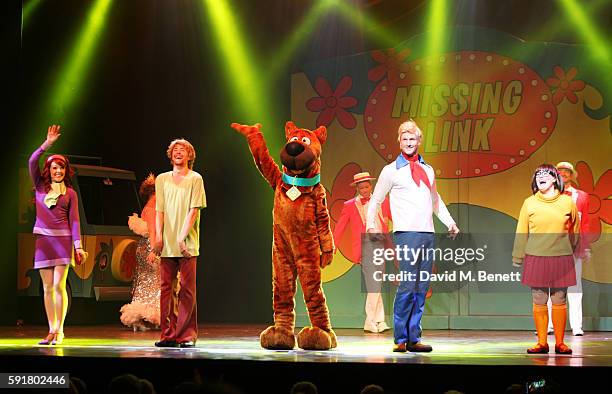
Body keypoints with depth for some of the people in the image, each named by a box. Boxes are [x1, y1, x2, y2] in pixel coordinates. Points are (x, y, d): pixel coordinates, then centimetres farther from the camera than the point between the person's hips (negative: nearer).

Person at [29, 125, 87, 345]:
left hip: (63, 240, -2)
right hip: (43, 239, 2)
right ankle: (51, 331, 5)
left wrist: (78, 246, -3)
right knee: (47, 288, 2)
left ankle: (59, 331, -7)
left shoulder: (70, 193, 8)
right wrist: (47, 144, -8)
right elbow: (32, 162, -1)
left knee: (59, 285, -9)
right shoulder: (40, 186, 12)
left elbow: (74, 221, 4)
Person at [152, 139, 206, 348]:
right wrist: (158, 237, -2)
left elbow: (193, 210, -3)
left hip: (187, 244, -3)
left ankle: (187, 335, -2)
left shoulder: (195, 179, 5)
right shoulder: (162, 179, 15)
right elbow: (159, 211, 11)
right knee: (166, 288, 0)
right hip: (167, 244, 3)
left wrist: (182, 237, -12)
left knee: (187, 289, -5)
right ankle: (168, 335, 4)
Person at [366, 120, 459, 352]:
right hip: (406, 233, -5)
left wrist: (450, 222, 17)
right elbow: (375, 200, 9)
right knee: (407, 287, -12)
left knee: (422, 289, 5)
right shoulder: (391, 171, 5)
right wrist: (371, 225, -4)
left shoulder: (428, 170, 19)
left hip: (428, 234, 5)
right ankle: (400, 339, -6)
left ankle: (413, 339, 9)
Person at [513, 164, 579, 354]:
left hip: (561, 259, 0)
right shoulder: (529, 203, 3)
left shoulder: (567, 202, 3)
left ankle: (560, 343, 9)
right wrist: (517, 258, 9)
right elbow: (521, 232, 7)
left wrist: (570, 251, 18)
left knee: (559, 301, 2)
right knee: (539, 301, 2)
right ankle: (542, 343, 8)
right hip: (536, 259, 0)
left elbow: (575, 230, 14)